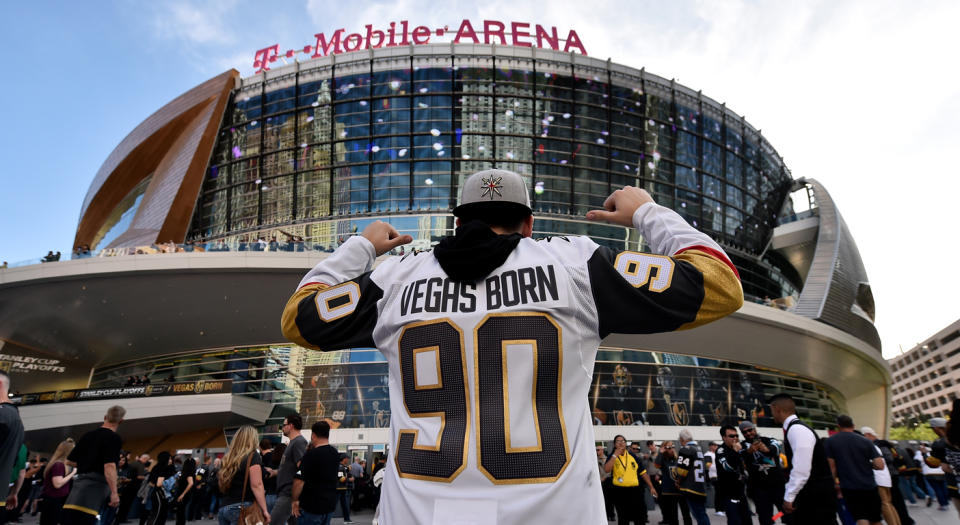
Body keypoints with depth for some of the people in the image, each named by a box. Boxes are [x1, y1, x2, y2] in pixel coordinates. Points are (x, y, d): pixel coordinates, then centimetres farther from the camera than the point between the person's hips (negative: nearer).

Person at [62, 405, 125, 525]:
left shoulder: (88, 435, 18)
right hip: (95, 486, -8)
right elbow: (109, 466, -18)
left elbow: (69, 461, 24)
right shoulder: (113, 438, -6)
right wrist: (114, 493, -19)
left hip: (79, 483, 9)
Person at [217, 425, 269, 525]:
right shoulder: (252, 455, -5)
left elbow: (220, 484, 19)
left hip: (223, 508, 6)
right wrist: (265, 510, -13)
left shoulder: (227, 458, 14)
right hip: (243, 508, -6)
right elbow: (256, 485, -13)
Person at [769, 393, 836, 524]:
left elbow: (802, 471, -24)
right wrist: (788, 495, 20)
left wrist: (789, 497, -17)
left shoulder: (797, 430, -18)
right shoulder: (793, 429, 12)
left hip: (818, 496, -9)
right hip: (808, 495, 9)